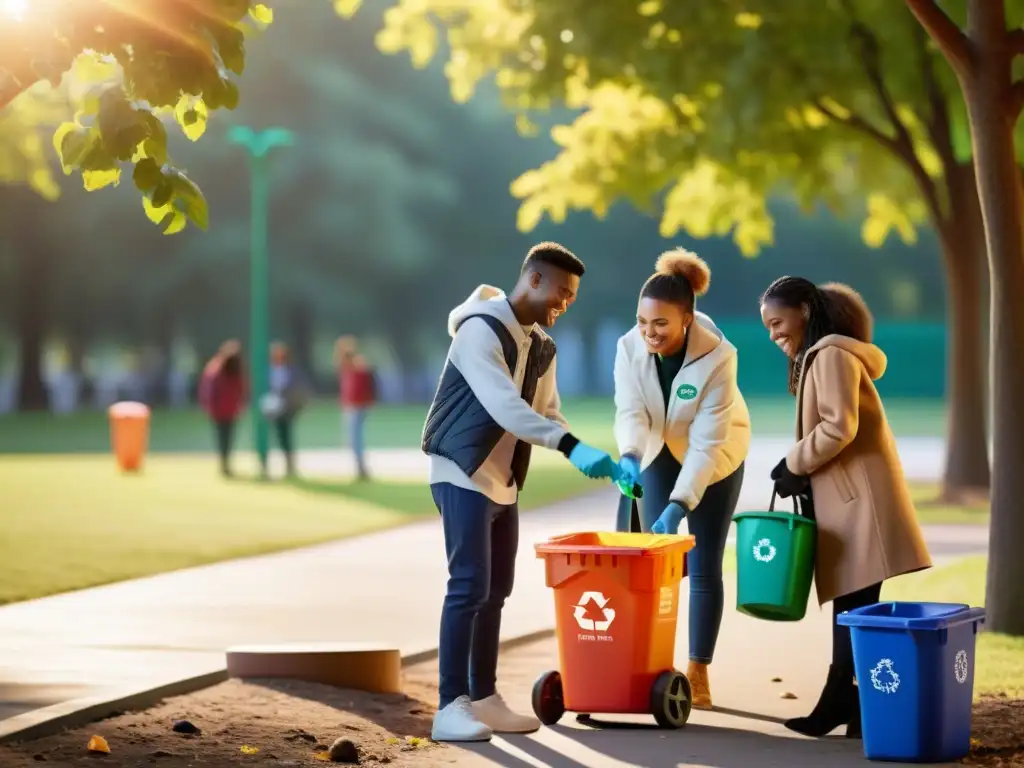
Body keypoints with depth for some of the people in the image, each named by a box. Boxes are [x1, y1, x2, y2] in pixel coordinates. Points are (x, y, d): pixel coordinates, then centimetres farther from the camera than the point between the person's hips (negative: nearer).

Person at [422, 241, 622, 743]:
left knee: (496, 591, 9)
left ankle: (483, 698, 16)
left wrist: (592, 458, -2)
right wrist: (572, 447, -37)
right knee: (470, 586, -13)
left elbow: (547, 413, 14)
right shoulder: (480, 329, -17)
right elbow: (503, 406, -29)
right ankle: (450, 708, -13)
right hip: (463, 475, -9)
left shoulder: (542, 347, 11)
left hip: (504, 481, 9)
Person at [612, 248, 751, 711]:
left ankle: (698, 675, 6)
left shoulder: (717, 357, -32)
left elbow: (706, 443, -33)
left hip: (714, 461, -3)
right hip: (659, 458, 3)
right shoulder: (630, 348, -22)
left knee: (704, 569, -3)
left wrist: (679, 504, -40)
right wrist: (629, 455, -49)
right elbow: (630, 412, -27)